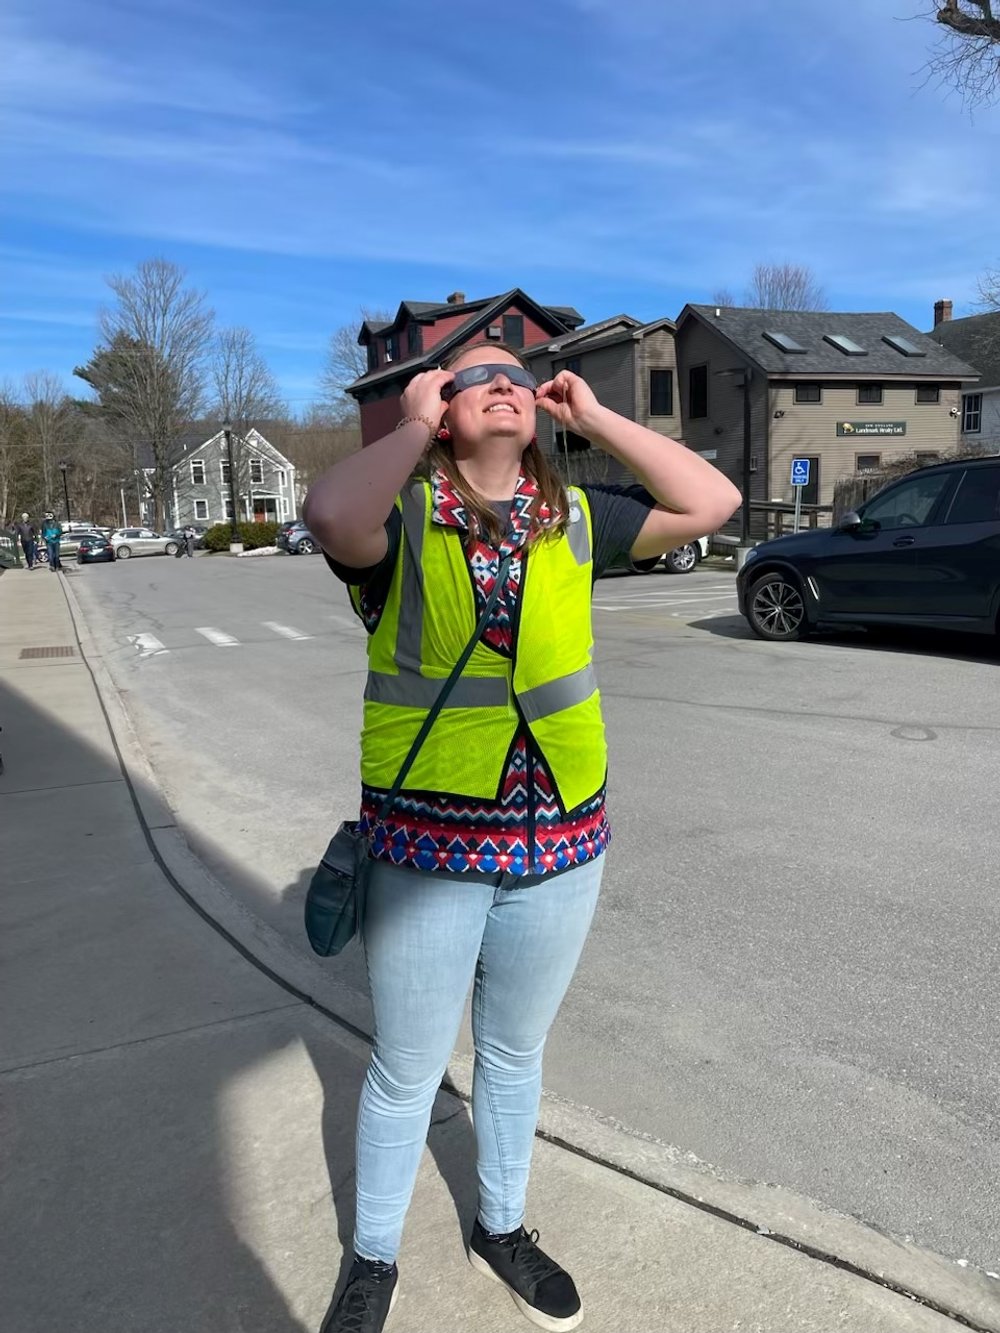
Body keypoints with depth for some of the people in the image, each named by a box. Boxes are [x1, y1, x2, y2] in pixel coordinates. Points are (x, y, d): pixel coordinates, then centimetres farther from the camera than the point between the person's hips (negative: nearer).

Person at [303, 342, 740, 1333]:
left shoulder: (574, 520, 3)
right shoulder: (402, 520, -8)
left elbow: (712, 503, -1)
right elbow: (331, 514, -31)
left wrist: (595, 419, -1)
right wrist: (415, 426, -14)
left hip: (560, 843, 4)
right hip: (428, 844, -3)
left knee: (514, 1055, 24)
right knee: (406, 1071, 16)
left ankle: (501, 1228, 50)